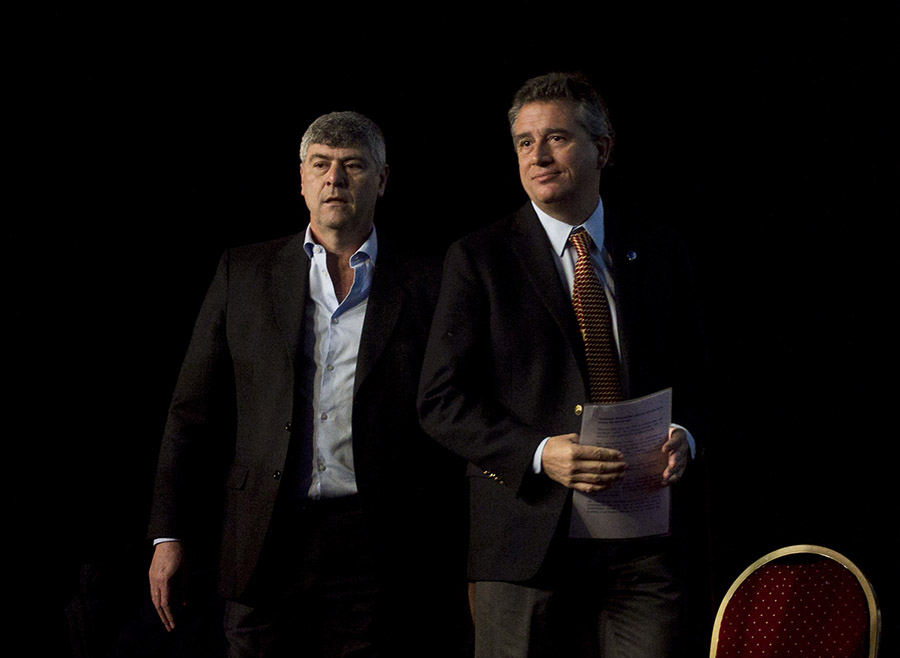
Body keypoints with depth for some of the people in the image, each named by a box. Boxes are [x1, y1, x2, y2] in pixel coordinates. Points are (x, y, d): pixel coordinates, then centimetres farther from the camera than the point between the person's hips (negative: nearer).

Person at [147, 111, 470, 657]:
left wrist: (464, 568, 0)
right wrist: (170, 533, 3)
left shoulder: (426, 285, 7)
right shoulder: (244, 273, 11)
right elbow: (194, 411, 10)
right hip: (266, 549, 1)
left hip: (379, 552, -1)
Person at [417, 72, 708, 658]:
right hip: (529, 536, -2)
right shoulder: (478, 259, 3)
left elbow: (691, 374, 19)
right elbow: (441, 401, -2)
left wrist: (683, 436, -3)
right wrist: (538, 454, -16)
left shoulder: (659, 254, 12)